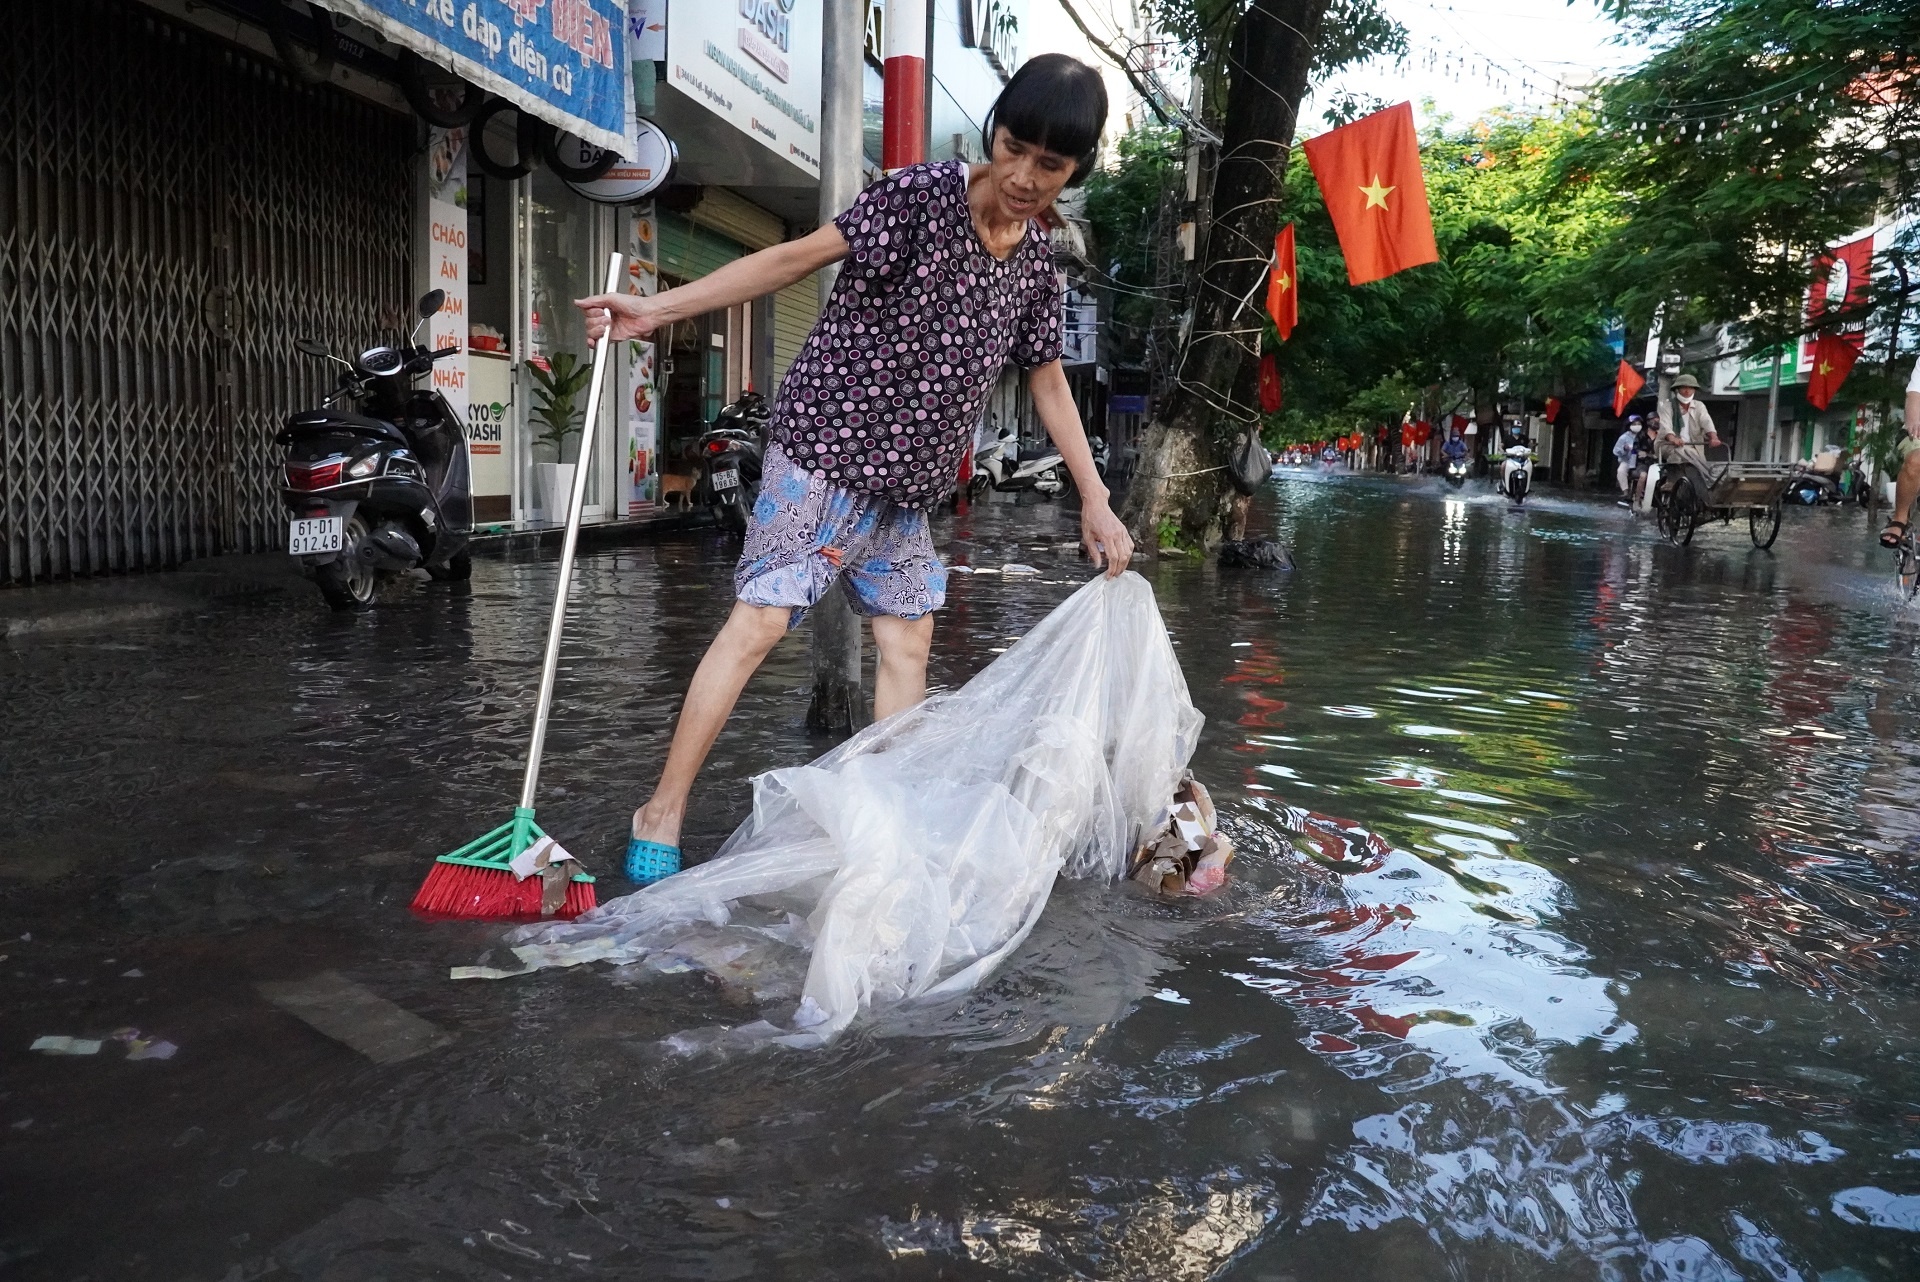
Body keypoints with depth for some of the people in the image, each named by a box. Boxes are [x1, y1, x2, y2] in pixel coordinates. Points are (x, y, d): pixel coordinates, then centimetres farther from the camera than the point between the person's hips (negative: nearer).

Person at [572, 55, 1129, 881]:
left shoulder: (1037, 262, 6)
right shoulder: (924, 194, -13)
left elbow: (1049, 383, 14)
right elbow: (798, 258, -15)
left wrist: (1095, 501, 13)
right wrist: (657, 309, -19)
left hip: (907, 482, 7)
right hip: (825, 448, -7)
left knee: (907, 642, 7)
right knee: (758, 622, -11)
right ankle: (661, 815, -2)